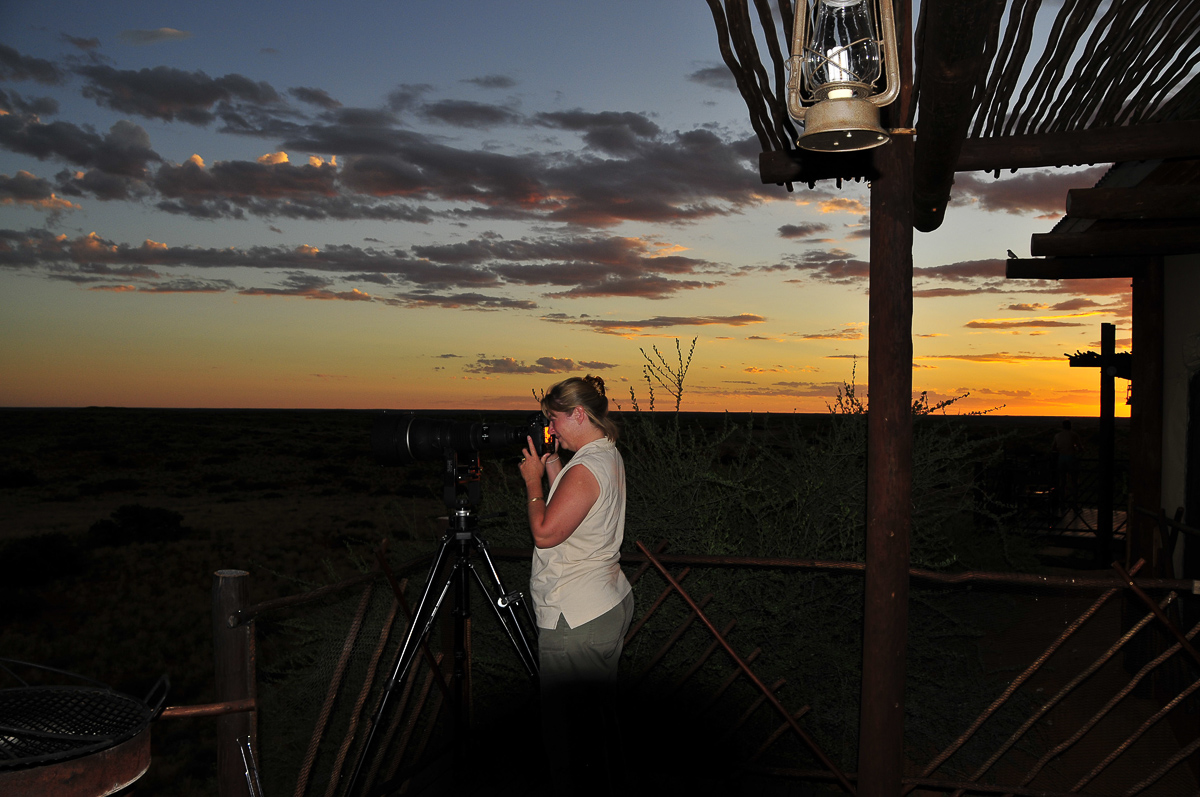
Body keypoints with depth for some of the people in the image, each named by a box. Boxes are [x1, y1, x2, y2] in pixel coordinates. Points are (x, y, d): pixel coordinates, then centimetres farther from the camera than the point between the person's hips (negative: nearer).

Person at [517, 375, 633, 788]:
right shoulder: (610, 456, 12)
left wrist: (533, 481, -8)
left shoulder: (585, 469, -20)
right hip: (609, 603, 11)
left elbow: (545, 532, -20)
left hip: (575, 618, -11)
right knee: (597, 708, 20)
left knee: (569, 716, -1)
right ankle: (600, 777, 31)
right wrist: (553, 471, 9)